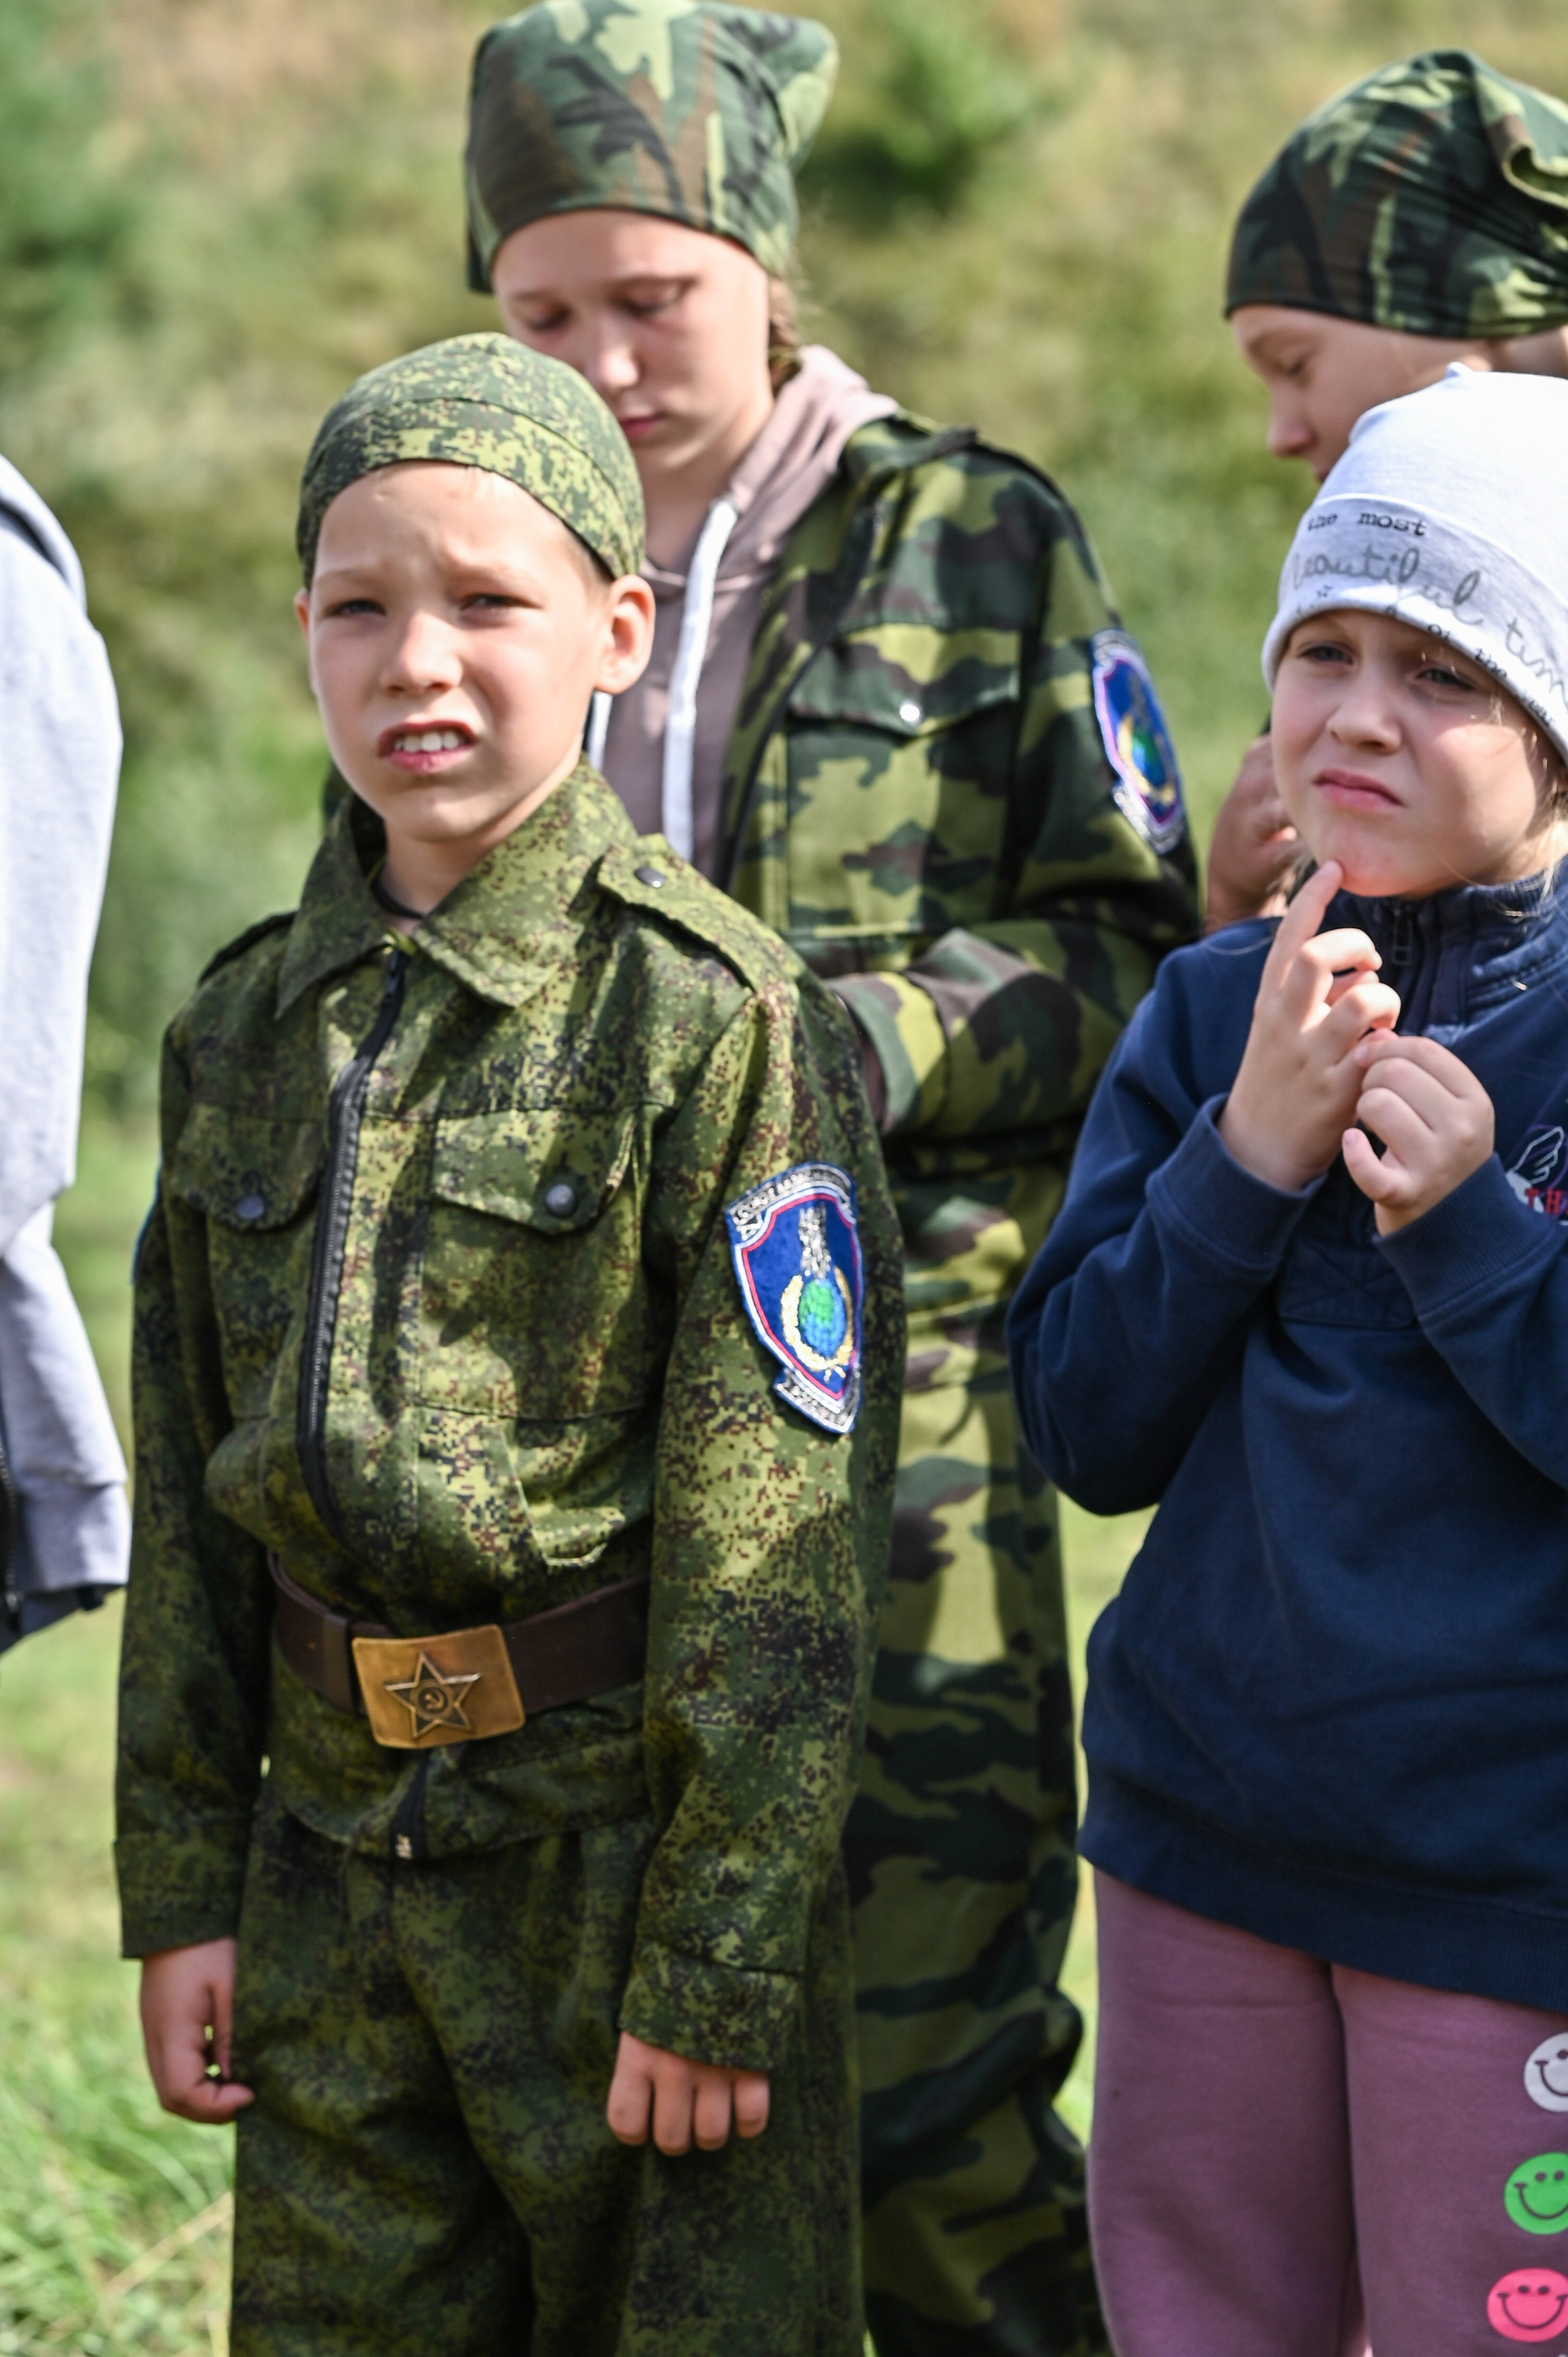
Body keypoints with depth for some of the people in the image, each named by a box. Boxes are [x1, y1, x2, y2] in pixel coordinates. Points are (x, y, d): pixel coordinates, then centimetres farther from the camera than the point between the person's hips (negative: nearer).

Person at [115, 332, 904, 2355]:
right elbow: (192, 1490, 11)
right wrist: (182, 1886, 8)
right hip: (334, 1863, 5)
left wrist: (722, 1963, -15)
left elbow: (782, 1548, -13)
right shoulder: (247, 1026, 6)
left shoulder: (714, 1016, -12)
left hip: (634, 1843, -5)